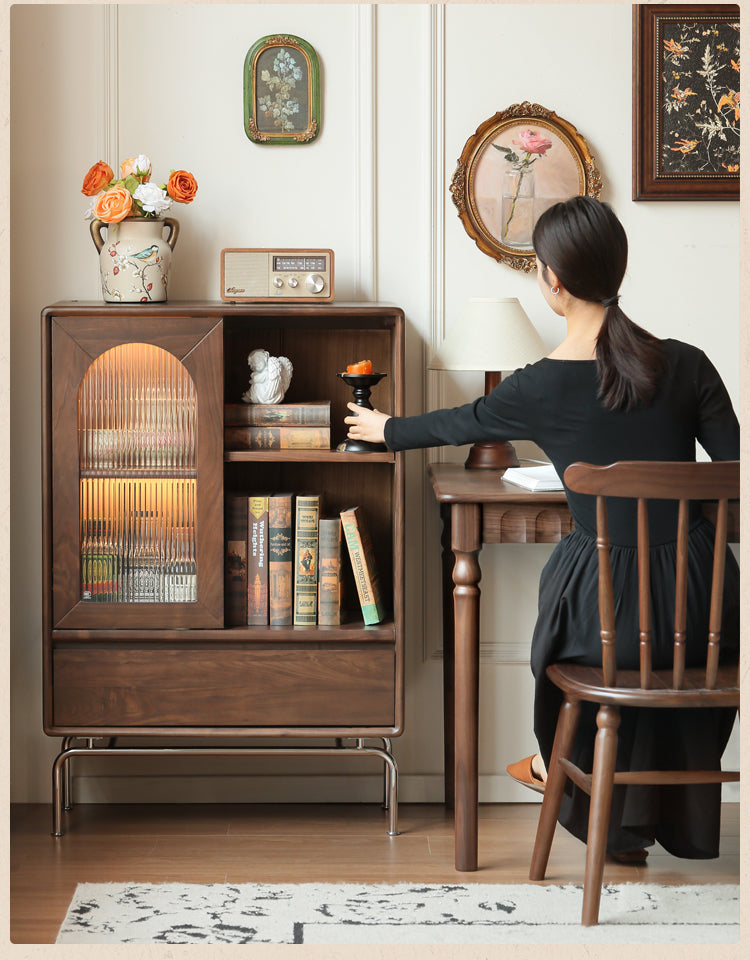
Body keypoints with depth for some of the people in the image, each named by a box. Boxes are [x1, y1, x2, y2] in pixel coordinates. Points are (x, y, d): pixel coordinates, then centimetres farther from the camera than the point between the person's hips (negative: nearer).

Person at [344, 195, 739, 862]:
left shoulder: (539, 389, -7)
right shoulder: (686, 365, -4)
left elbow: (459, 424, 13)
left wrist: (387, 429, 32)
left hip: (609, 612, -1)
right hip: (703, 603, 1)